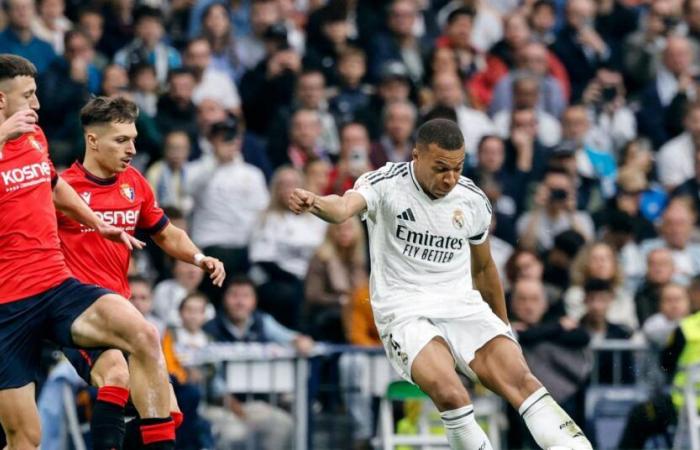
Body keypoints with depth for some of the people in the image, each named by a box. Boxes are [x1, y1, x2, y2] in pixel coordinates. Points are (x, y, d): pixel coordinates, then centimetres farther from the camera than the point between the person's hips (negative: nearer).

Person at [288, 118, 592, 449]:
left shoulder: (473, 201, 7)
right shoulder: (386, 185, -8)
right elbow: (345, 206, -30)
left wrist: (504, 327, 31)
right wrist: (316, 204, -53)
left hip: (461, 304, 4)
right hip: (405, 311, -4)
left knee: (520, 378, -21)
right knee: (449, 394, -31)